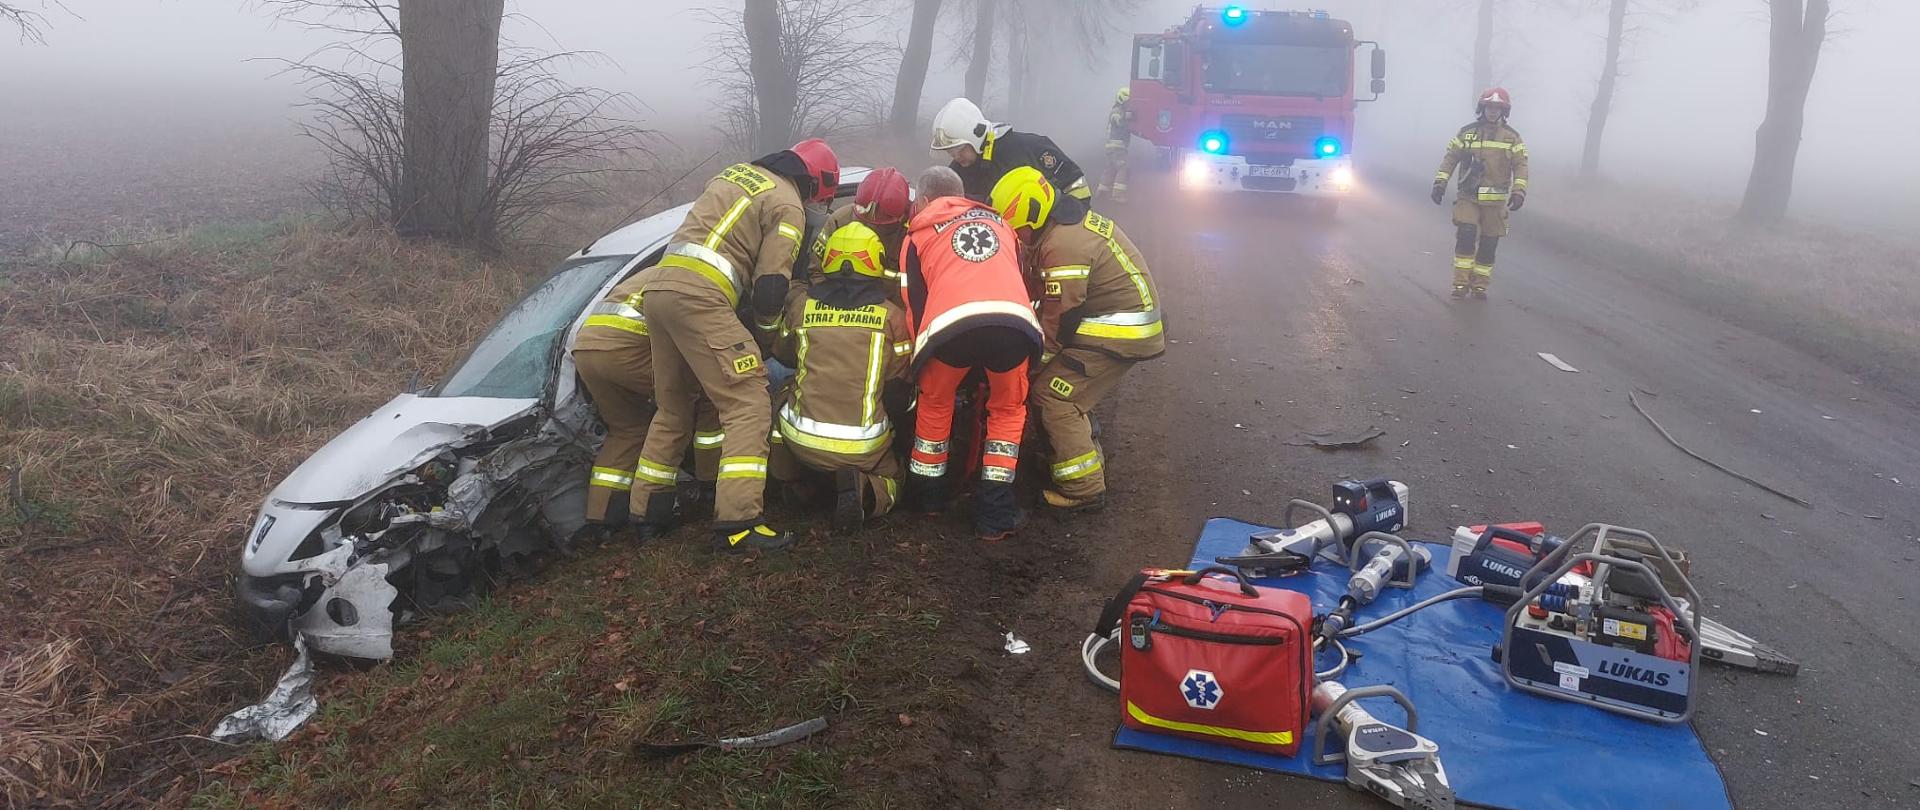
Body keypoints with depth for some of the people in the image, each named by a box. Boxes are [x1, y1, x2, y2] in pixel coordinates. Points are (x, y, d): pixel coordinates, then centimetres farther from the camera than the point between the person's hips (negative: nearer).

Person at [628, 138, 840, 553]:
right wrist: (768, 327, 14)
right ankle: (738, 520, -17)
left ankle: (650, 510, 23)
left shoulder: (736, 172, 26)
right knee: (749, 406, -8)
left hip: (656, 289, 9)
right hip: (699, 297, -9)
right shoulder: (788, 205, 1)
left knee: (673, 407, 19)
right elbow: (771, 283, -6)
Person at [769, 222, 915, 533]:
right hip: (864, 446, -2)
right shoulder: (891, 314, -2)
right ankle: (861, 488, -9)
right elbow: (901, 378, 7)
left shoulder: (801, 305, 3)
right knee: (890, 483, 27)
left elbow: (782, 355, 20)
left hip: (802, 438, 2)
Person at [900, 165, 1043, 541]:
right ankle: (996, 513, 21)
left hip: (952, 325, -1)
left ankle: (928, 493, 40)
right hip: (1015, 322, 2)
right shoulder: (998, 222, 35)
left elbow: (913, 303, 25)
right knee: (1008, 409, 26)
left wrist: (920, 356, 38)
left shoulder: (919, 234, 28)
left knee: (935, 404, 29)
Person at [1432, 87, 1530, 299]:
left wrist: (1518, 192, -12)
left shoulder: (1512, 138, 5)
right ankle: (1461, 282, -9)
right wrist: (1440, 182, -4)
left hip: (1495, 200, 1)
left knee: (1489, 244, 3)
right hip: (1468, 197, -1)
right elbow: (1450, 158, 7)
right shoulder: (1467, 132, 5)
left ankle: (1480, 285, 16)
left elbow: (1520, 165, 1)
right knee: (1465, 236, -17)